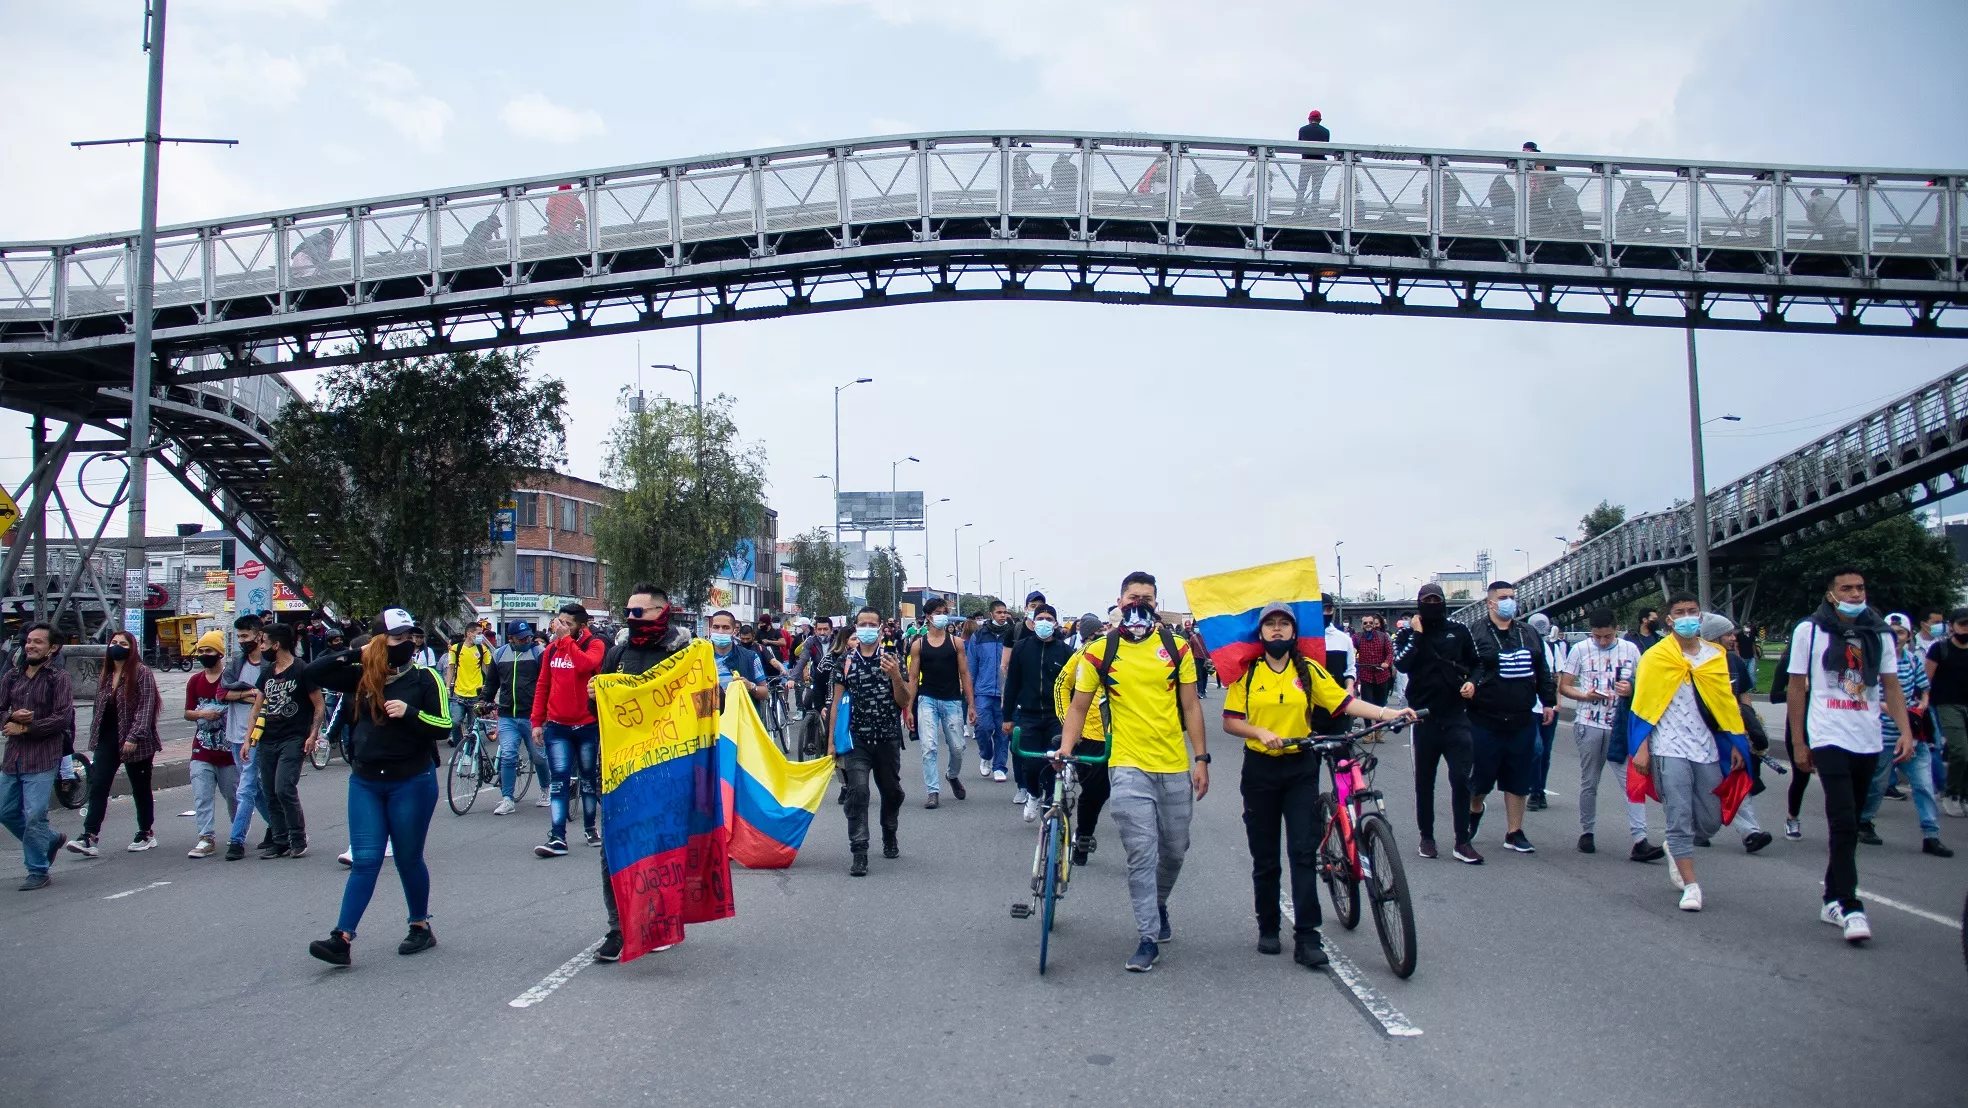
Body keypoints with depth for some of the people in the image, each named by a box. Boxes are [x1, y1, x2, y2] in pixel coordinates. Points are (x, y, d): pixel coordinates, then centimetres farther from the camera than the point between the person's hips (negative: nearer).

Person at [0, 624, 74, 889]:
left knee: (35, 815, -7)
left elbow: (63, 718, -12)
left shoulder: (58, 678, -4)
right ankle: (52, 840, 33)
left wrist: (25, 728, -13)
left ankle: (38, 871, 5)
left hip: (42, 759, -6)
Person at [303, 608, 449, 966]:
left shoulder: (425, 678, -4)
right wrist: (357, 653, -6)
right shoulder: (362, 677, 5)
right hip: (366, 782, 3)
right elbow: (314, 673, -1)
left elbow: (444, 726, -8)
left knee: (408, 859, 9)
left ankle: (421, 927, 26)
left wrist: (409, 712, -23)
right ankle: (341, 939, -2)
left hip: (412, 782, -2)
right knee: (365, 860, -1)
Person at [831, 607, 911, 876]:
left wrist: (896, 676, -19)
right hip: (857, 739, -1)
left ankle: (890, 836, 39)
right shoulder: (845, 660, 2)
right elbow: (837, 701, 5)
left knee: (891, 791, 14)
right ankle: (859, 853, -12)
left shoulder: (892, 658, 1)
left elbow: (904, 702, 0)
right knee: (857, 791, -14)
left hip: (888, 738, 1)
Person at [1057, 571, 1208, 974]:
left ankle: (1159, 904, 42)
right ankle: (1149, 938, 4)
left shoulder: (1176, 647, 2)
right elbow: (1078, 706, 3)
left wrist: (1201, 758, 0)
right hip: (1128, 766, -2)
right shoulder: (1101, 651, -2)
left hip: (1175, 766, 3)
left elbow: (1190, 705, 5)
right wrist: (1066, 746, -12)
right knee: (1141, 853, -6)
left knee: (1174, 849, 14)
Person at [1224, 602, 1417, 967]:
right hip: (1260, 769, 0)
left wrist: (1387, 713, -18)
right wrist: (1261, 732, -18)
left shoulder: (1308, 671, 3)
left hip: (1301, 769, 0)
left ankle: (1306, 937, -6)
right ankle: (1268, 929, 23)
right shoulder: (1247, 673, 1)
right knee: (1264, 857, 8)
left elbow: (1344, 702, -6)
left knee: (1304, 852, -8)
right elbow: (1230, 721, -1)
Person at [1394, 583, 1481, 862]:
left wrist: (1472, 682, 1)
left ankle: (1462, 842, -3)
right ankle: (1426, 837, 21)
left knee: (1461, 778, -7)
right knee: (1424, 781, 9)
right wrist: (1416, 635, -11)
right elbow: (1400, 664, -14)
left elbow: (1476, 662, 19)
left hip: (1456, 716, 0)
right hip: (1424, 717, 0)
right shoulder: (1408, 634, 3)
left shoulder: (1458, 631, 8)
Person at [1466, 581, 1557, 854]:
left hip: (1522, 721, 4)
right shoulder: (1476, 634, -4)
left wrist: (1548, 701, 16)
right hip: (1485, 721, -4)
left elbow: (1542, 672, 20)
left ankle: (1514, 833, 17)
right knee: (1480, 775, 5)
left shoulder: (1529, 635, 13)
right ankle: (1474, 810, 35)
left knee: (1518, 779, 8)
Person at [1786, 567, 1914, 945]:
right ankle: (1850, 906, -13)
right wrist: (1798, 743, -1)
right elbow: (1797, 687, 2)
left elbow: (1891, 687, 8)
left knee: (1848, 825, 11)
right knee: (1844, 823, -13)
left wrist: (1905, 731, -6)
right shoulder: (1809, 631, -1)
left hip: (1868, 741, 4)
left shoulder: (1878, 634, 9)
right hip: (1829, 739, -4)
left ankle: (1834, 900, 21)